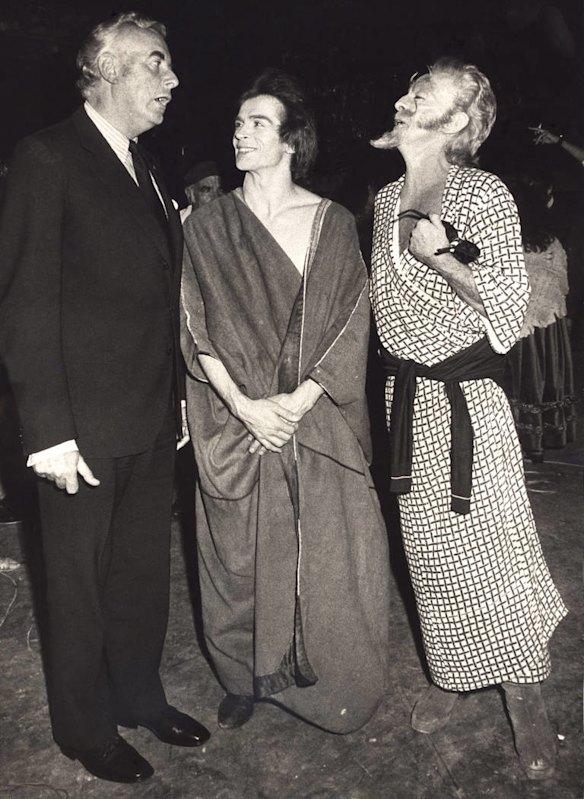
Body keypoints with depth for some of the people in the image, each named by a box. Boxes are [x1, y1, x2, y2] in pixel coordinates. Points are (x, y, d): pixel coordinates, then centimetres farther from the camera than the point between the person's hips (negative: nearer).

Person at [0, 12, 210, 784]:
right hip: (85, 427, -7)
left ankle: (139, 695, 40)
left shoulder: (146, 168, 13)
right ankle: (86, 728, 32)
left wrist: (176, 395, 10)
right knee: (81, 582, 10)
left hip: (152, 420, 7)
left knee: (144, 569, 18)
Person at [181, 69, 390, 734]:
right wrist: (245, 405, -12)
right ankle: (245, 678, 30)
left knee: (324, 554, 6)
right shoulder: (207, 227, 4)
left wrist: (299, 398, -13)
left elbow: (351, 324, -2)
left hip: (318, 421, 0)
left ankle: (326, 681, 30)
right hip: (237, 423, 1)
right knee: (240, 554, 9)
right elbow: (199, 331, -1)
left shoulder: (333, 224, 4)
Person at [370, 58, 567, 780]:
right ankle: (449, 675, 32)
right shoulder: (385, 199, 10)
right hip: (406, 395, 5)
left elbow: (511, 301, -10)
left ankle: (524, 694, 21)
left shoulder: (484, 195, -8)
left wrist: (439, 255, -18)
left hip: (465, 394, -5)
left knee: (492, 542, 0)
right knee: (429, 546, 13)